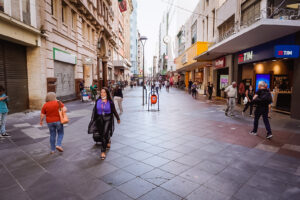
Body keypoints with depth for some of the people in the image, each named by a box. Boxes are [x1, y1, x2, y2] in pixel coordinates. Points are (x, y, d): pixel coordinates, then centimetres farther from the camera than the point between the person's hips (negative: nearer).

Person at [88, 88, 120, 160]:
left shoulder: (110, 102, -4)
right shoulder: (98, 101, 3)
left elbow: (114, 111, 5)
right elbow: (94, 111, 8)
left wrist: (118, 119, 14)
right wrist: (93, 120, 9)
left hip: (107, 119, -3)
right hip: (99, 119, 4)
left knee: (104, 133, -15)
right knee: (101, 134, 12)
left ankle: (103, 152, -7)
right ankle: (108, 141, 46)